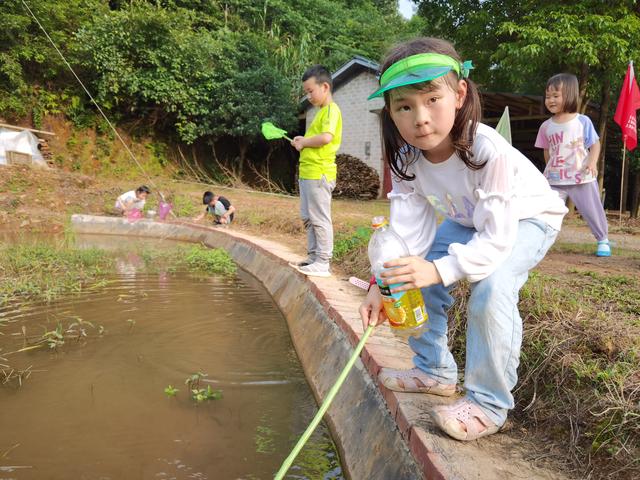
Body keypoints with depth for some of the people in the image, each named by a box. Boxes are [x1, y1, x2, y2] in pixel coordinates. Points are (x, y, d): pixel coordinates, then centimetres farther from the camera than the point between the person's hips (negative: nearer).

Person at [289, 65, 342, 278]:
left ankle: (323, 263, 0)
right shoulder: (321, 112, 21)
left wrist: (303, 142, -9)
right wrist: (303, 142, 10)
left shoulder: (331, 110, -8)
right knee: (308, 218, 14)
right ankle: (313, 258, 23)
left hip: (319, 173, -10)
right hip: (307, 173, 10)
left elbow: (326, 137, -23)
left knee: (320, 219, -6)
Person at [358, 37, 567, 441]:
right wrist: (383, 285, -32)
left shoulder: (488, 151, -39)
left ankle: (489, 404, -11)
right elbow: (409, 227, -21)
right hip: (467, 220, 7)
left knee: (491, 289, -31)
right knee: (416, 277, -4)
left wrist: (439, 269, -53)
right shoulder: (407, 159, -20)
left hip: (526, 218, -6)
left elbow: (496, 238, -38)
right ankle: (435, 371, 16)